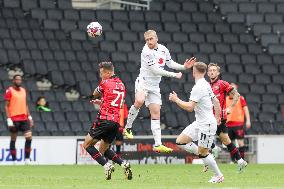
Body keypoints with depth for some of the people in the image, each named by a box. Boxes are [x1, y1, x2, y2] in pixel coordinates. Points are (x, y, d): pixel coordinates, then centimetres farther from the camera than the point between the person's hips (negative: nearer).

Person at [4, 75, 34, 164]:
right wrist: (9, 119, -15)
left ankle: (27, 159, 3)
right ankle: (14, 161, 7)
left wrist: (29, 117, 14)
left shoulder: (23, 90, 14)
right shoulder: (9, 91, -4)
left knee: (29, 137, -4)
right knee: (13, 139, 2)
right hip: (14, 119, -5)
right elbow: (6, 106, -7)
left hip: (24, 118, 5)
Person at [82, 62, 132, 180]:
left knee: (87, 144, 2)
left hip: (104, 119, -8)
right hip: (116, 122, 8)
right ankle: (124, 164, 1)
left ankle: (107, 166, -13)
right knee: (103, 149, 20)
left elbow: (95, 95, 13)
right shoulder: (121, 85, 16)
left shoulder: (105, 83, -5)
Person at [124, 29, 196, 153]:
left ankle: (158, 144, -2)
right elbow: (155, 70, -19)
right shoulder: (147, 52, -18)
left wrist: (184, 67, 4)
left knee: (156, 113, 1)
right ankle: (127, 128, -17)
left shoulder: (163, 49, 5)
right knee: (139, 101, -35)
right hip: (143, 81, -6)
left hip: (155, 86, 7)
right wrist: (174, 75, -13)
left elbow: (170, 63, 21)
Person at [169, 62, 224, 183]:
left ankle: (218, 176, 11)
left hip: (206, 125, -9)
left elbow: (189, 107, -24)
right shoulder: (206, 85, 10)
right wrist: (217, 118, 29)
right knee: (180, 141, 6)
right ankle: (205, 156, 14)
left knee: (203, 152, -2)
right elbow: (216, 102, 19)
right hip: (199, 123, 9)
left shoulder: (198, 88, -20)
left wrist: (176, 99, -12)